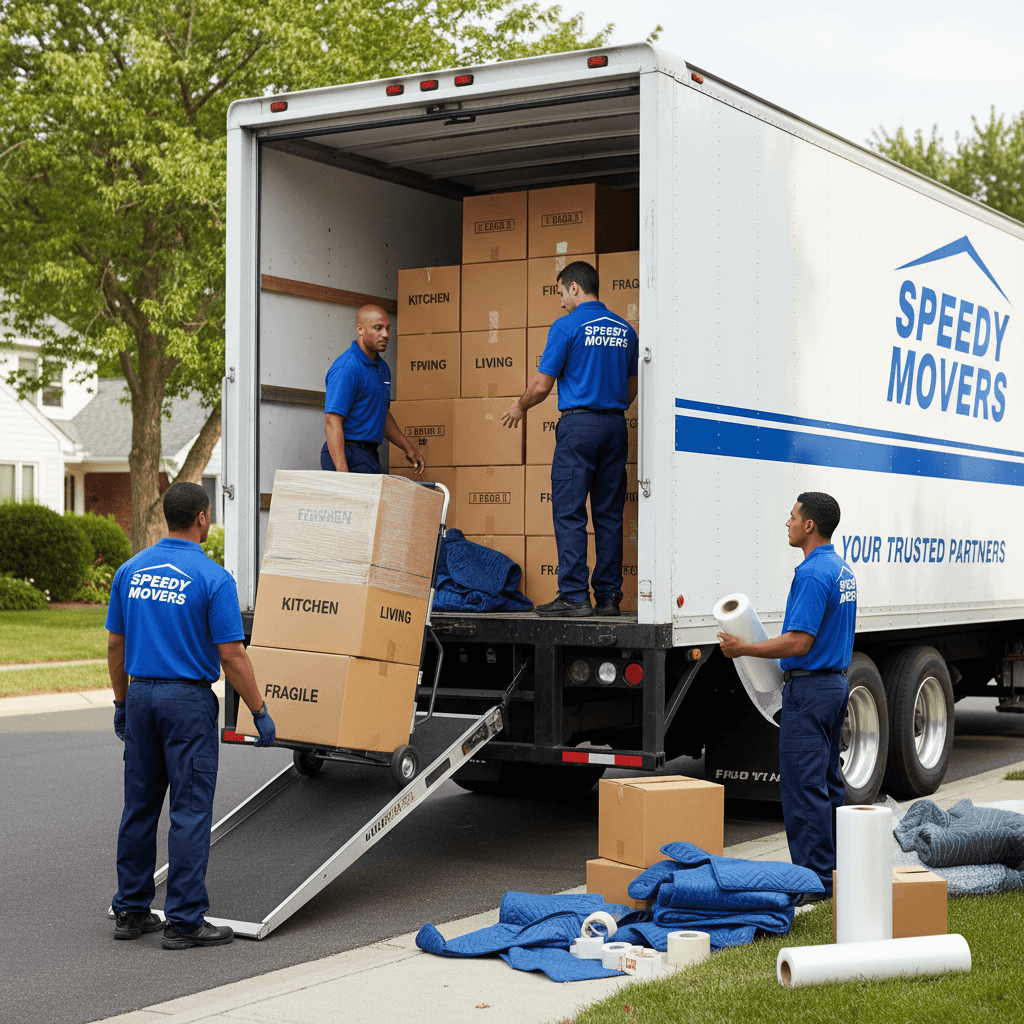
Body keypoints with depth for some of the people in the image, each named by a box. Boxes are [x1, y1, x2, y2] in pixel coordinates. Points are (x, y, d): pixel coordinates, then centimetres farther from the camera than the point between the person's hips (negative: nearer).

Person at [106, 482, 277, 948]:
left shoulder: (130, 571, 5)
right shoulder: (213, 577, -12)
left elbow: (115, 644, 10)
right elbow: (232, 655, -13)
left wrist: (122, 703, 20)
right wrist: (260, 712, -5)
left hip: (141, 697, 6)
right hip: (189, 700, -6)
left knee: (139, 806, 13)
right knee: (190, 810, -1)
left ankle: (131, 911, 19)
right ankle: (184, 920, 1)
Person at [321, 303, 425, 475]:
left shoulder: (382, 367, 15)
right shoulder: (346, 369, -15)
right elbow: (332, 420, -23)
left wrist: (408, 449, 23)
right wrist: (342, 473, -31)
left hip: (370, 456, 9)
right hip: (348, 456, -9)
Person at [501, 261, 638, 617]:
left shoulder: (567, 326, -6)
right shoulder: (625, 330, 12)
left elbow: (542, 385, -6)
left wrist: (519, 407, 14)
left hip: (578, 425, -6)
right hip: (615, 426, 6)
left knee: (569, 513, -4)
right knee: (609, 515, 7)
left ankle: (574, 596, -8)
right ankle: (608, 597, 8)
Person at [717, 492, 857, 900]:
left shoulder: (812, 574, -19)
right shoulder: (843, 571, 13)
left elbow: (799, 642, -22)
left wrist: (743, 649, -15)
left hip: (809, 689, -10)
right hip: (837, 682, 10)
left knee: (804, 785, -6)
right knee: (828, 782, 15)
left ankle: (814, 878, -3)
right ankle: (835, 870, 20)